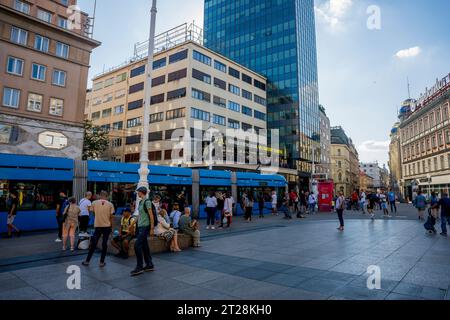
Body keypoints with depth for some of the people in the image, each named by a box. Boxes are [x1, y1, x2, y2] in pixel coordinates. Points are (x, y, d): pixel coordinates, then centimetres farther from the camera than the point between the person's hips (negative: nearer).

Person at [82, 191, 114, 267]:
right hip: (107, 226, 0)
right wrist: (111, 226, 9)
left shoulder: (94, 203, -2)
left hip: (98, 226, 1)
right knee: (104, 244, 7)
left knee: (93, 244, 11)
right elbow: (111, 217, -2)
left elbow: (93, 213, 12)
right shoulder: (110, 204, -4)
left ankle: (87, 261, 20)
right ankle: (102, 262, 12)